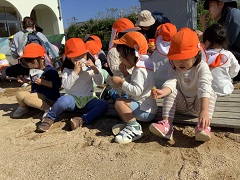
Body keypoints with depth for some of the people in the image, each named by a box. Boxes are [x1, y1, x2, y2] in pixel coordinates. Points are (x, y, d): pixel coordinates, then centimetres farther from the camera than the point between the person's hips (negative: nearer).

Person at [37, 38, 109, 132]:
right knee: (63, 100, -37)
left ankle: (82, 119, -33)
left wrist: (95, 69, -14)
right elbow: (66, 85, -15)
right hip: (73, 100, -2)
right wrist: (75, 72, -23)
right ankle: (49, 118, -13)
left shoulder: (89, 68, 6)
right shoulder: (67, 70, 0)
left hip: (88, 100, 2)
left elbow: (100, 82, 0)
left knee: (104, 104, -26)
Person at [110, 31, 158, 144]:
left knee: (119, 102, -23)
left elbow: (136, 90, -30)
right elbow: (133, 83, 23)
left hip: (146, 111, -11)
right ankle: (127, 122, -1)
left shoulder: (140, 70, -20)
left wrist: (121, 82, -20)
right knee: (120, 102, 18)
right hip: (143, 106, 11)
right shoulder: (140, 67, 12)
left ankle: (134, 128, -20)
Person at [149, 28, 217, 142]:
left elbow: (204, 88, -35)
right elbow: (170, 83, -27)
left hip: (197, 105, -2)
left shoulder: (202, 67, -19)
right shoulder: (174, 69, -8)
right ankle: (166, 125, -31)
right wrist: (162, 92, -52)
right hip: (181, 105, 2)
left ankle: (203, 127, -39)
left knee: (210, 92, -28)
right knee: (172, 91, -23)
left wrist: (204, 111, -49)